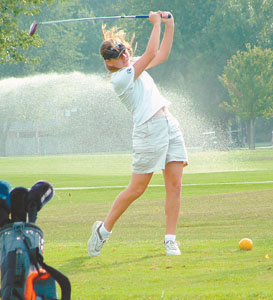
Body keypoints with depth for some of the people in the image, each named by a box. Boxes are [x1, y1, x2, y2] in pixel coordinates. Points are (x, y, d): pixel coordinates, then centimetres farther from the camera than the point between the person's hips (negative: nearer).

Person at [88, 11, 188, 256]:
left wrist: (169, 26, 14)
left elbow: (162, 55, 24)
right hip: (149, 130, -8)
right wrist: (156, 24, -8)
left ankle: (170, 239, 2)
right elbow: (151, 54, -16)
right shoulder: (120, 78, -12)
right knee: (137, 188, -4)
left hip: (169, 124, 8)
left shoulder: (133, 67, 14)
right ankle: (104, 229, 13)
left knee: (175, 184, 0)